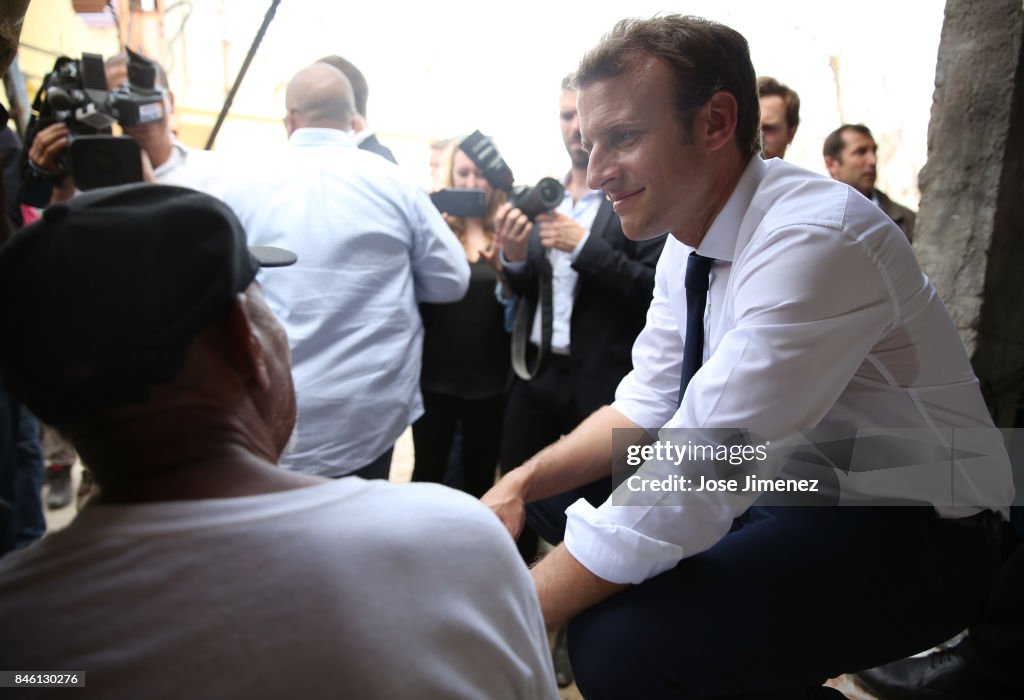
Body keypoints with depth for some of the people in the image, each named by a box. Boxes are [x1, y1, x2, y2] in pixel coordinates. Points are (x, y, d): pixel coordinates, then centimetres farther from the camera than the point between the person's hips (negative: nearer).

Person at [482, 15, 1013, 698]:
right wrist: (522, 484, -10)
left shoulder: (814, 240, -28)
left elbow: (690, 487, -32)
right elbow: (644, 409, 4)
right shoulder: (688, 244, 0)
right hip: (791, 495, 8)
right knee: (563, 529, 5)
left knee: (617, 642, -27)